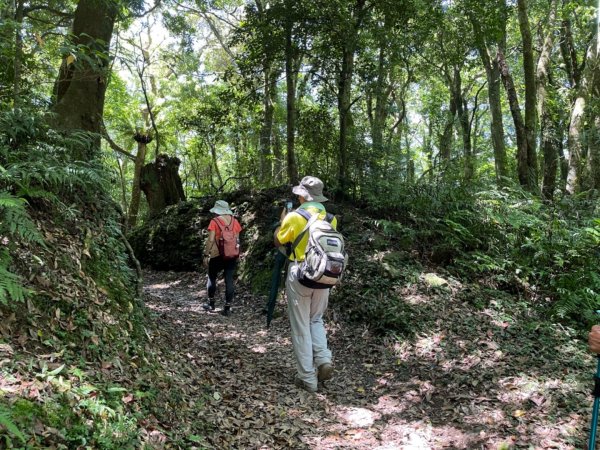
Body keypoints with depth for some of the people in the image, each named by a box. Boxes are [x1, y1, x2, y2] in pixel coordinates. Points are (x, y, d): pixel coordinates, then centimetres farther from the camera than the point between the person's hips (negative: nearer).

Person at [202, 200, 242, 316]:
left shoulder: (215, 221, -8)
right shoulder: (235, 221, 5)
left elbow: (210, 240, -12)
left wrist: (206, 255, -7)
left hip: (218, 255, -3)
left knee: (212, 278, 16)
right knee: (229, 280, 4)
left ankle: (211, 304, 26)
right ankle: (227, 308, 5)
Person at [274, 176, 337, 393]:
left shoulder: (294, 217, -10)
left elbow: (278, 241, 4)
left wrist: (282, 220, 20)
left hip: (300, 273, -4)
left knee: (301, 327, 6)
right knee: (316, 319, 23)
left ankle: (307, 378, 10)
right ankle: (324, 359, 4)